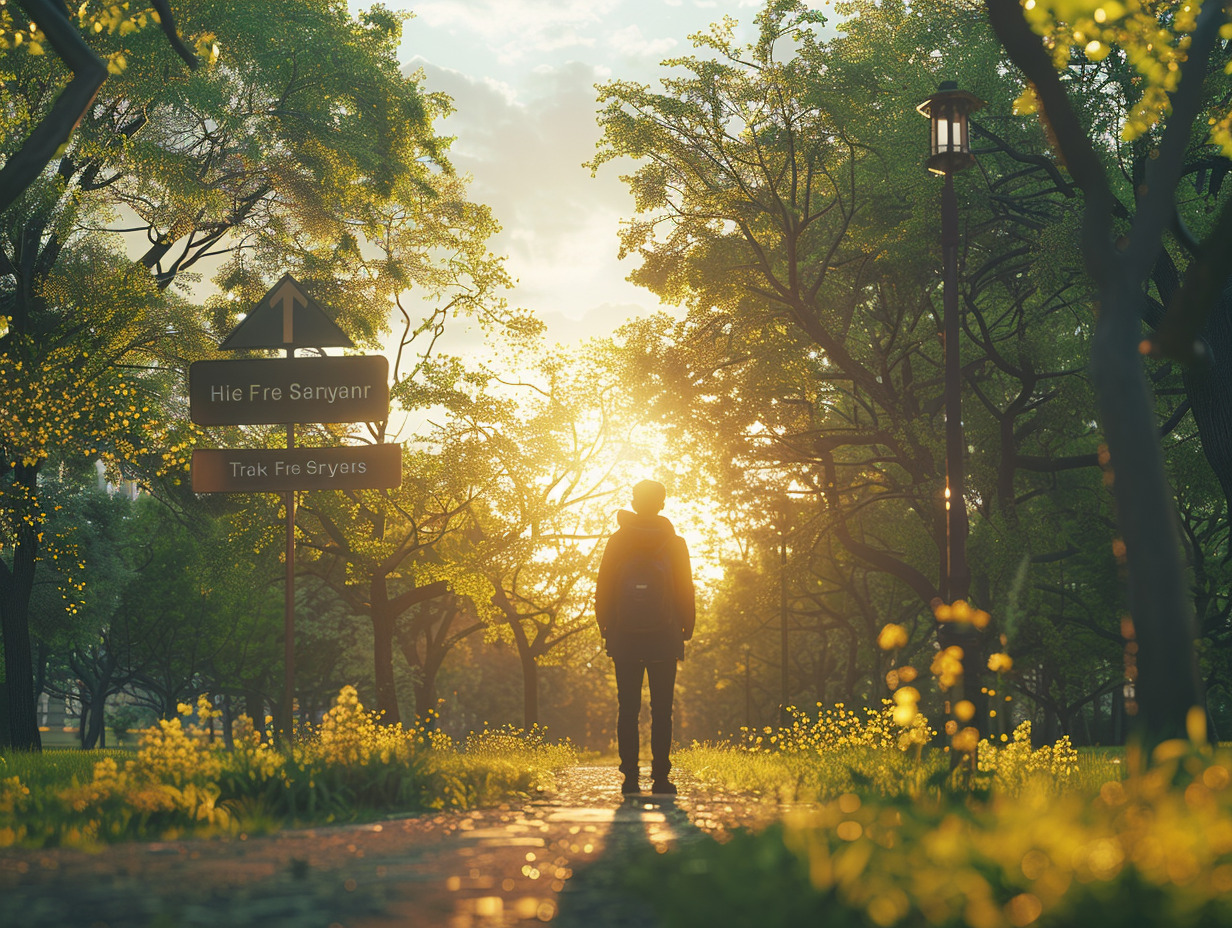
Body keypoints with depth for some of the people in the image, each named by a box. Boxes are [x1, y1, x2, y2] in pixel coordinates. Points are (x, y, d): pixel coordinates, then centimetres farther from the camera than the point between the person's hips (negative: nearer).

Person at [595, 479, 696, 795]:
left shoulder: (617, 542, 1)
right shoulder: (674, 544, 0)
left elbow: (603, 590, 3)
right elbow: (686, 593, 2)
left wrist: (605, 627, 12)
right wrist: (686, 629, 12)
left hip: (624, 639, 0)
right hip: (664, 639, 0)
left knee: (627, 709, 3)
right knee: (661, 710, 3)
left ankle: (630, 776, -2)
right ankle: (660, 777, -2)